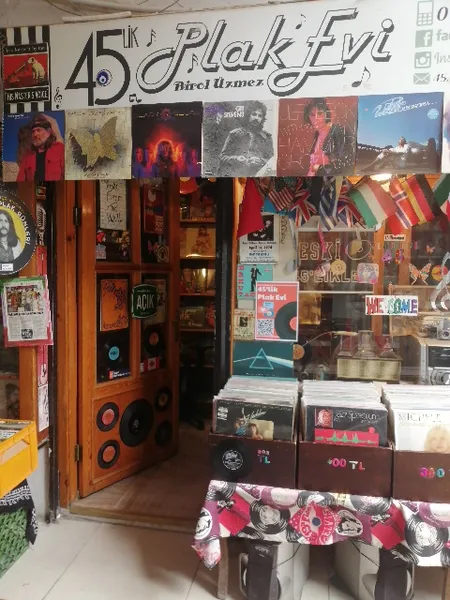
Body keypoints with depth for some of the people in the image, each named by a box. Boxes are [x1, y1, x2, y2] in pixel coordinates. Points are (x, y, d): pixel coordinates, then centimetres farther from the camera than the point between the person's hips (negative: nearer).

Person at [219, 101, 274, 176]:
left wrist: (260, 161, -9)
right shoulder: (234, 134, 13)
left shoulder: (267, 137, 16)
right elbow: (223, 157, 10)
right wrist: (235, 159, -10)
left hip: (257, 176, 1)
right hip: (235, 175, -1)